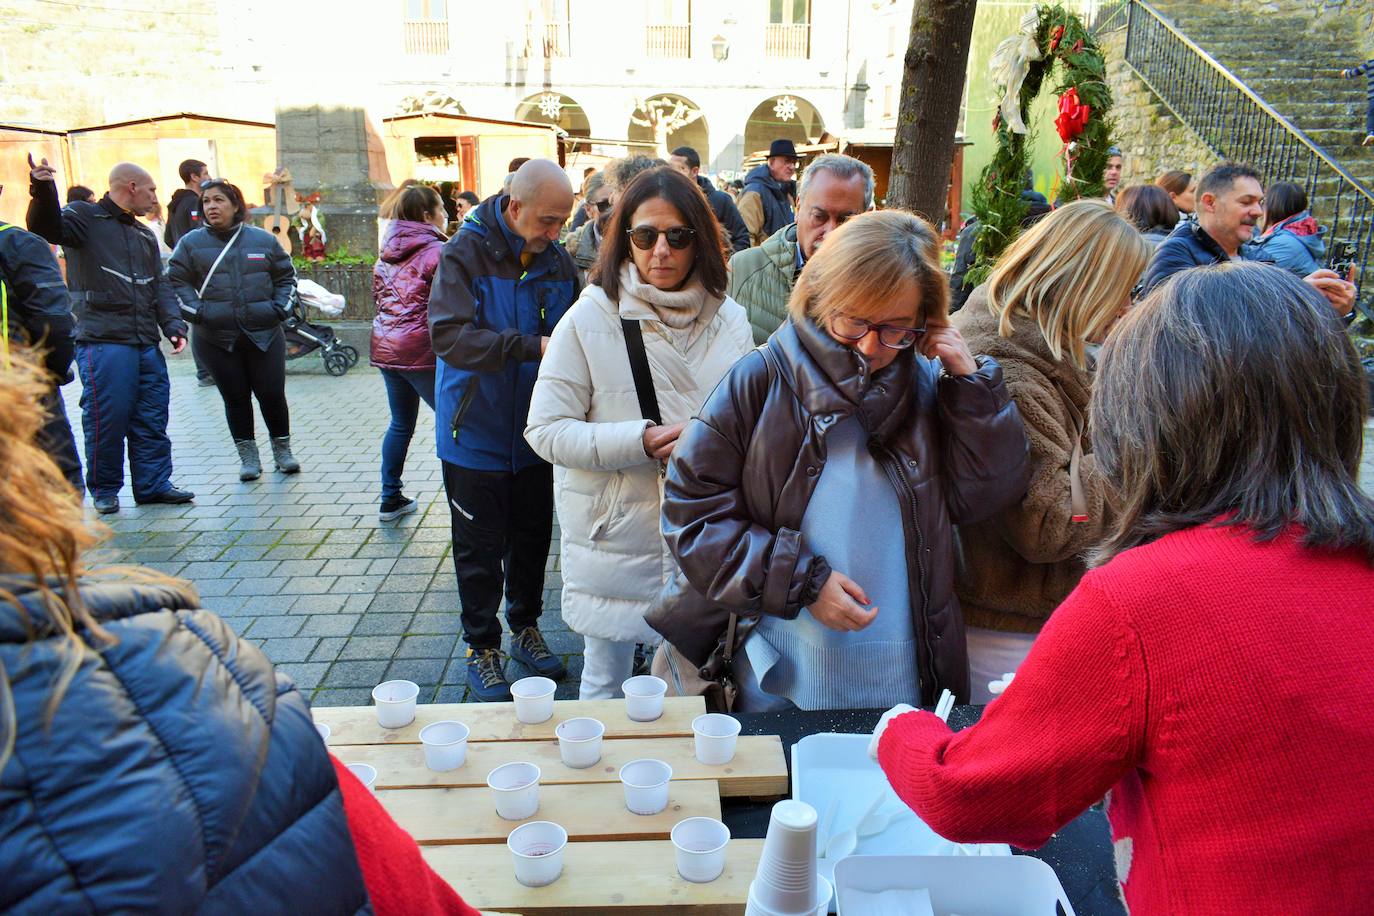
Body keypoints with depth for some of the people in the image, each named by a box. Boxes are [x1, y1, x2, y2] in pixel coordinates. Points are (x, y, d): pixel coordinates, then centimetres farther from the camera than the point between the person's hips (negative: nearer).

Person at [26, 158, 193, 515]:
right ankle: (104, 489, 11)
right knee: (107, 418, -3)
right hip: (103, 341, -7)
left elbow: (161, 287, 20)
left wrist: (173, 325, 5)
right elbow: (47, 227, -19)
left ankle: (153, 484, 19)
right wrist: (43, 192, -38)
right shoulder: (85, 218, 1)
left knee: (152, 419, 9)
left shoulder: (145, 235, 22)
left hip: (146, 345, 7)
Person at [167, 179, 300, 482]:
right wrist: (197, 311, -7)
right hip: (216, 338, 0)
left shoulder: (263, 240, 6)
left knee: (272, 394, 2)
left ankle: (282, 450, 21)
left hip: (264, 334, 0)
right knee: (235, 398, 7)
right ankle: (248, 456, 18)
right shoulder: (192, 242, 4)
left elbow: (286, 276, 14)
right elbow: (176, 281, 6)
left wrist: (279, 308, 0)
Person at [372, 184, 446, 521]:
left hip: (385, 347, 8)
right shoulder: (436, 251, -10)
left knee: (401, 423, 17)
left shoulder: (387, 252, 15)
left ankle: (391, 499, 21)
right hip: (421, 350, -8)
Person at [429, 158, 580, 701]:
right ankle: (481, 647, 25)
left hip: (534, 432, 4)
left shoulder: (557, 259, 0)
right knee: (480, 548, 8)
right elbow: (448, 335, -27)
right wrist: (532, 346, -35)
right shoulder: (466, 252, -14)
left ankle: (525, 628, 36)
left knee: (532, 539, 16)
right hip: (477, 433, -4)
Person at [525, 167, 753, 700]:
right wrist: (642, 442, -22)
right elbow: (545, 430, -11)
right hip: (612, 537, -2)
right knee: (605, 685, 15)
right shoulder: (590, 318, -9)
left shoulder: (730, 320, 3)